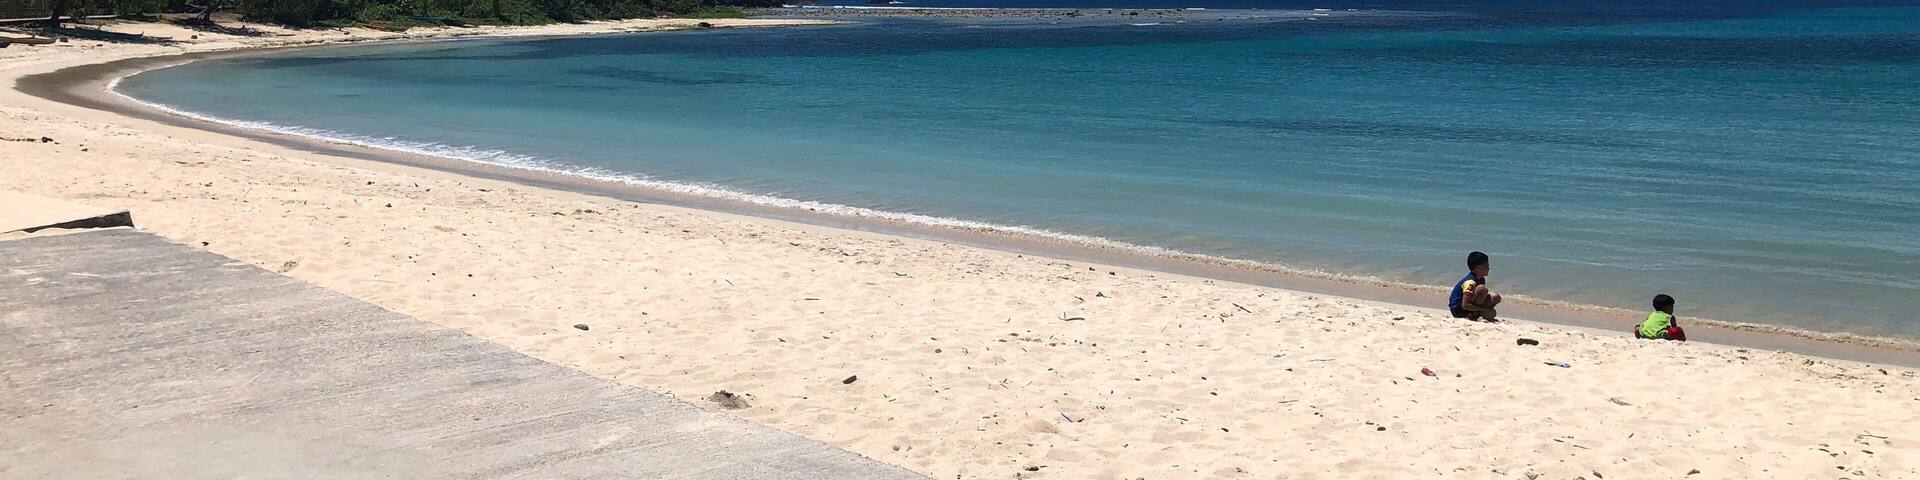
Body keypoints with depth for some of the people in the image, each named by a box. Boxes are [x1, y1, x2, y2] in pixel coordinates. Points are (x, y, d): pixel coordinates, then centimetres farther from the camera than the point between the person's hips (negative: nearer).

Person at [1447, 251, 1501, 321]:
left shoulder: (1481, 280, 7)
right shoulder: (1470, 282, -22)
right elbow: (1465, 305, -28)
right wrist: (1485, 309, -25)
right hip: (1458, 309, -9)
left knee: (1496, 297, 3)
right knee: (1482, 289, -27)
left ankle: (1476, 314, -4)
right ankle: (1474, 315, -16)